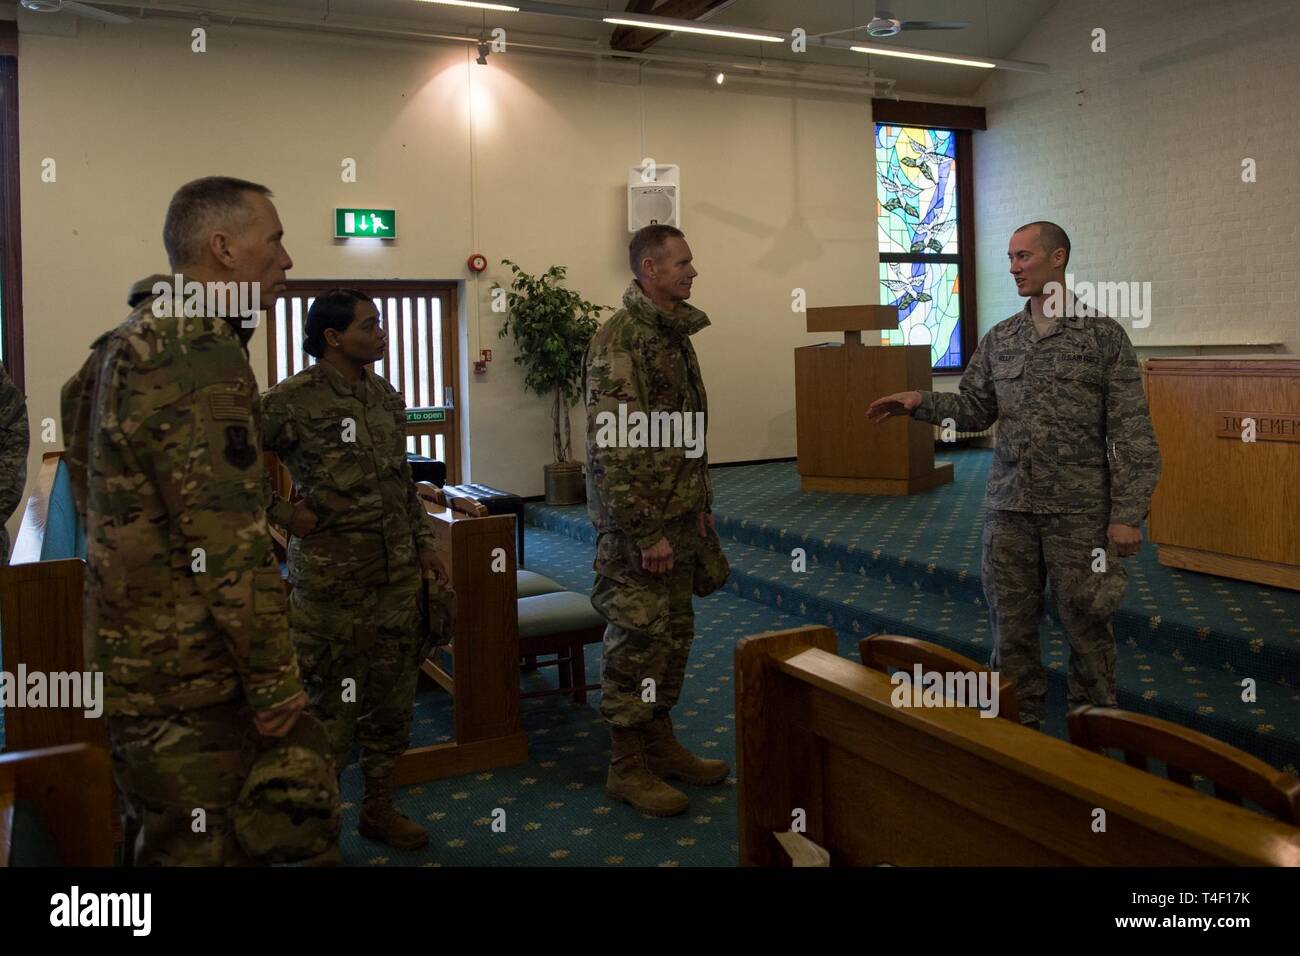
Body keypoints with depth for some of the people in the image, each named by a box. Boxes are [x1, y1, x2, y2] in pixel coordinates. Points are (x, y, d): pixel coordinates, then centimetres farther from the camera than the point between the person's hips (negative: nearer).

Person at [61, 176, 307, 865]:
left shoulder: (137, 338, 14)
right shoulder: (201, 351, -19)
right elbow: (230, 541, -24)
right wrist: (275, 678, -17)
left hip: (133, 652, 10)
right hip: (187, 675, -10)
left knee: (159, 839, 22)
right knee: (205, 848, 1)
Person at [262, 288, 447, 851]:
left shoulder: (385, 394, 8)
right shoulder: (293, 400, -13)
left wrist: (423, 543, 13)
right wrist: (283, 513, -12)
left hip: (396, 572, 6)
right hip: (331, 575, -6)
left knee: (392, 694, 14)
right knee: (330, 700, 5)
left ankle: (379, 808, 30)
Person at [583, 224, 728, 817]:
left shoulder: (674, 333, 12)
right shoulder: (619, 340, -17)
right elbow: (612, 448, -22)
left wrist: (700, 504, 16)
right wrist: (647, 533, -21)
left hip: (678, 518, 9)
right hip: (635, 525, -9)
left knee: (674, 634, 15)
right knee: (637, 641, 1)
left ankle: (660, 744, 30)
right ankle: (627, 767, 15)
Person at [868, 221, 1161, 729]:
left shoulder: (1104, 335, -4)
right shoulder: (999, 338, 9)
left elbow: (1132, 434, -7)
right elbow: (974, 409, 11)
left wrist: (1127, 514, -12)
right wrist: (920, 402, -8)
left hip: (1079, 512, -4)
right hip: (1008, 508, 4)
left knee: (1086, 627, 6)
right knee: (1011, 625, 10)